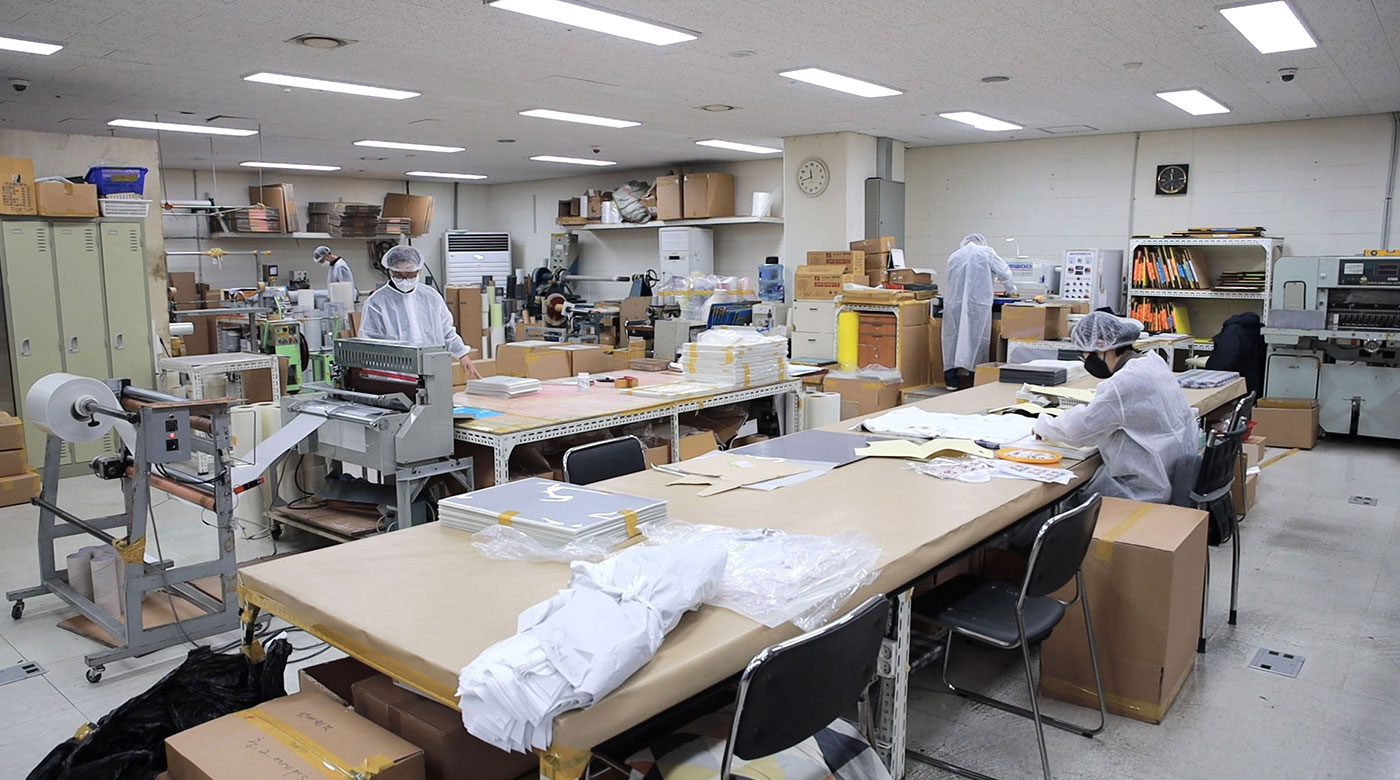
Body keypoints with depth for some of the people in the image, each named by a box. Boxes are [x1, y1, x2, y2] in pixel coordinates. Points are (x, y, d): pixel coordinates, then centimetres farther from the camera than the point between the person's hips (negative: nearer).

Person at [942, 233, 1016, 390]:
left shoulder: (954, 256, 14)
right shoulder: (987, 253, 5)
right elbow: (1004, 272, 12)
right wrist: (1010, 288, 31)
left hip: (954, 302, 3)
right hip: (978, 302, -3)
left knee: (952, 336, 6)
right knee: (977, 337, 2)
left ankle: (951, 379, 7)